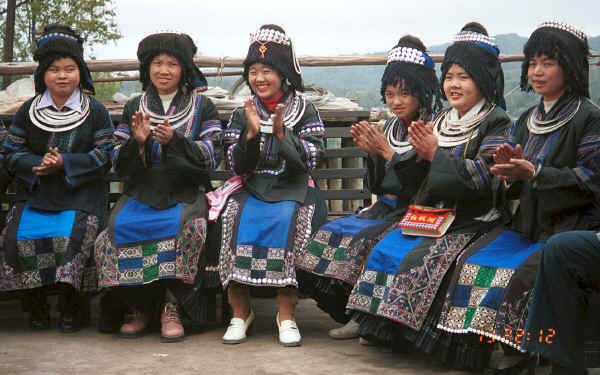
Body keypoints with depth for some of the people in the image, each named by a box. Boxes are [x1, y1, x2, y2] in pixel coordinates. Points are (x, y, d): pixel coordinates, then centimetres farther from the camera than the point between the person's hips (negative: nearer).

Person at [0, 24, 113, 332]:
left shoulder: (95, 111, 5)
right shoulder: (28, 111, 12)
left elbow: (104, 157, 0)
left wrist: (64, 163, -13)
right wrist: (37, 165, -11)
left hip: (80, 194, -3)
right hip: (35, 193, 3)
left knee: (70, 237, -29)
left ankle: (71, 306, -8)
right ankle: (37, 305, -3)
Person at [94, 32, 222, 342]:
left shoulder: (202, 107, 10)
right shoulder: (134, 108, 16)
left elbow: (212, 156, -2)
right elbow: (119, 163, 10)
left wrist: (174, 140, -17)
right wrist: (137, 142, -12)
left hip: (186, 192, -2)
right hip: (141, 192, 2)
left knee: (188, 227, -35)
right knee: (118, 227, -28)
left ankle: (172, 308, -21)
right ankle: (140, 308, -9)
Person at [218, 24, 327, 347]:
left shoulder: (305, 111, 6)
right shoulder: (241, 115, 12)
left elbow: (310, 160, -4)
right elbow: (238, 167, 3)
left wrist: (282, 133, -18)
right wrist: (251, 132, -12)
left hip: (293, 190, -2)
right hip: (252, 189, 2)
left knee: (289, 220, -33)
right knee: (236, 218, -29)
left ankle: (286, 313, -26)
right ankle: (240, 311, -20)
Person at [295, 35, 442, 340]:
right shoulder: (391, 127, 12)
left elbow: (422, 184, -19)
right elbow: (377, 186, 14)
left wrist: (388, 152, -16)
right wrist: (372, 154, -4)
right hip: (386, 207, 8)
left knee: (366, 239, -28)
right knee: (330, 233, -8)